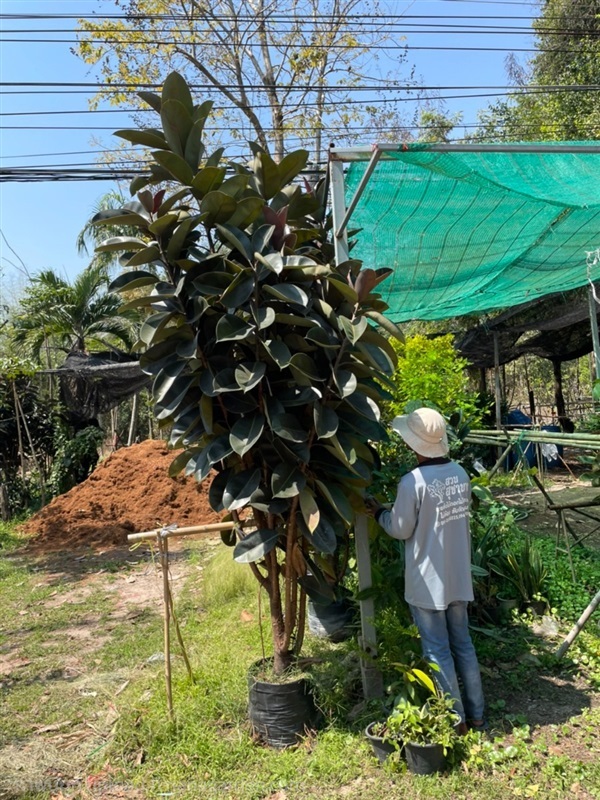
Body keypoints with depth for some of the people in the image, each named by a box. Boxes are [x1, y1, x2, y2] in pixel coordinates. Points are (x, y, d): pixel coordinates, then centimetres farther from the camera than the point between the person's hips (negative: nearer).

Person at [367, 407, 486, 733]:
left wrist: (379, 511, 5)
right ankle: (476, 714, 31)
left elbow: (400, 530, -12)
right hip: (458, 577, 7)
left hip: (427, 582, -6)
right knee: (463, 644, 19)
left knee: (438, 652, 9)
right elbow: (458, 517, 9)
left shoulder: (413, 482, -22)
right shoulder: (460, 473, -2)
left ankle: (456, 720, 21)